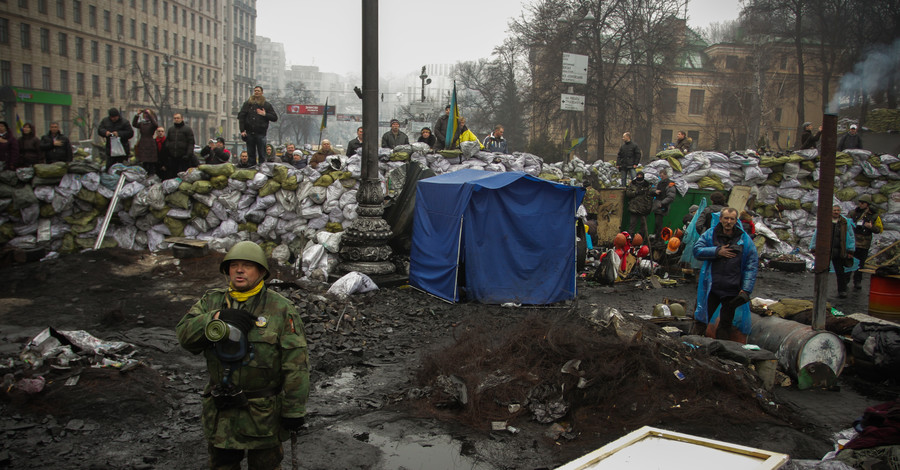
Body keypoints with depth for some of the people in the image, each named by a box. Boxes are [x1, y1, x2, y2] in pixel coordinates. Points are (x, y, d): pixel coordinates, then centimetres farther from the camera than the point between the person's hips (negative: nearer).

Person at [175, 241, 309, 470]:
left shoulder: (281, 309, -10)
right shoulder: (212, 301, 3)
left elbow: (296, 363, -12)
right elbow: (185, 334, -11)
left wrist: (295, 409, -14)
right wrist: (219, 318, -27)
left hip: (263, 414, -4)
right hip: (220, 414, 4)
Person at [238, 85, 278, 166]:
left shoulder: (267, 105, 8)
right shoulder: (248, 103, 10)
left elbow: (275, 118, 6)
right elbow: (241, 117, 5)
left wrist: (265, 114, -10)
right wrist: (242, 130, -5)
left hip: (261, 133, -2)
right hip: (249, 133, 2)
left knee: (262, 155, -4)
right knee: (251, 154, 5)